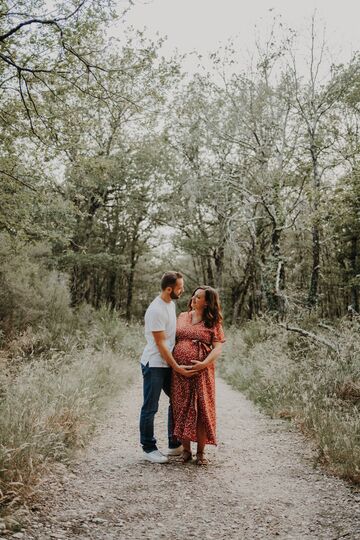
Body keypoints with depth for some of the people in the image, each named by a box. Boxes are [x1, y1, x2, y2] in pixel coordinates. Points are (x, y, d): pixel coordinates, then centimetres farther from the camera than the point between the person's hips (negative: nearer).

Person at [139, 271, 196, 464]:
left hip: (168, 363, 9)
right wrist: (176, 367, -18)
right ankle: (149, 448, 19)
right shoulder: (156, 310, -21)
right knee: (150, 408, 4)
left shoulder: (171, 304, 7)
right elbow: (160, 343, -20)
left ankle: (175, 444, 30)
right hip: (154, 365, -9)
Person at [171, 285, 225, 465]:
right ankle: (186, 450, 20)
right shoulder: (182, 317, 12)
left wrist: (204, 363, -20)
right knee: (181, 409, 6)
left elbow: (217, 349, -5)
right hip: (179, 371, 3)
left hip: (201, 371, -3)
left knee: (202, 410, 1)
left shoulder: (213, 323, 1)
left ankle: (200, 452, 15)